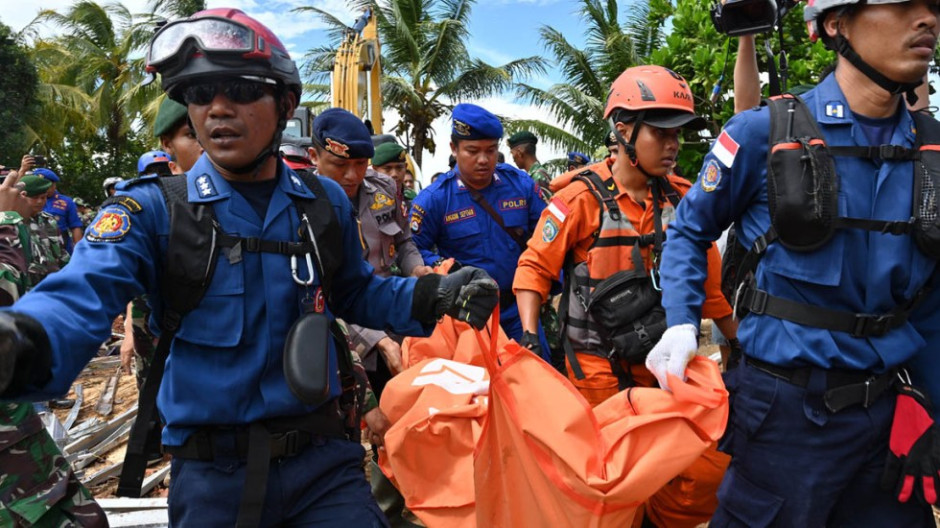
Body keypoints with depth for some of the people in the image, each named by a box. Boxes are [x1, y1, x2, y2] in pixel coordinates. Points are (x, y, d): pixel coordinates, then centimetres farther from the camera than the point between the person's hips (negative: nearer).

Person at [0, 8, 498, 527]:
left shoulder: (324, 203, 2)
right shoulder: (152, 209, -8)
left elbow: (356, 293, 14)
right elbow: (81, 298, -23)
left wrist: (435, 296, -3)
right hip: (211, 472, -1)